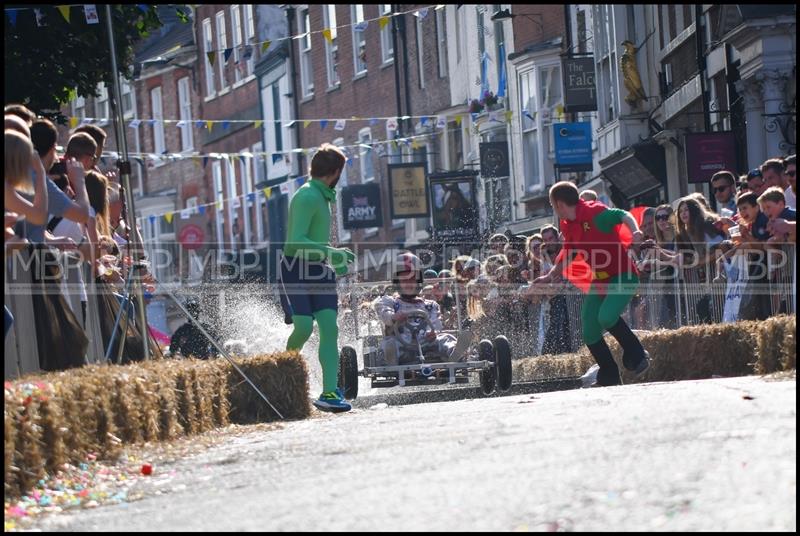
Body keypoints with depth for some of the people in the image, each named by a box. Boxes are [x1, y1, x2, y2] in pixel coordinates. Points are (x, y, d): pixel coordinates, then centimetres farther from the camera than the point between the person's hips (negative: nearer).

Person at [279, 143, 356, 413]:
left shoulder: (321, 196, 16)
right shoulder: (308, 197, -15)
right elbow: (297, 241, -22)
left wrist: (333, 261, 29)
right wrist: (332, 254, -21)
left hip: (318, 269, 9)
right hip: (296, 269, -9)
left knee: (329, 328, -5)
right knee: (304, 327, -17)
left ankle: (329, 392, -11)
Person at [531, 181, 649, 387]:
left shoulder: (594, 212, -15)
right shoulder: (568, 226, 11)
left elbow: (623, 215, -26)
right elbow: (567, 255, 25)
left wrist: (635, 232, -44)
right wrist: (550, 276, 23)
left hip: (622, 276, -9)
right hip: (599, 280, 9)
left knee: (606, 317, -30)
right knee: (589, 331, 3)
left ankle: (636, 354, -8)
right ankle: (609, 376, 16)